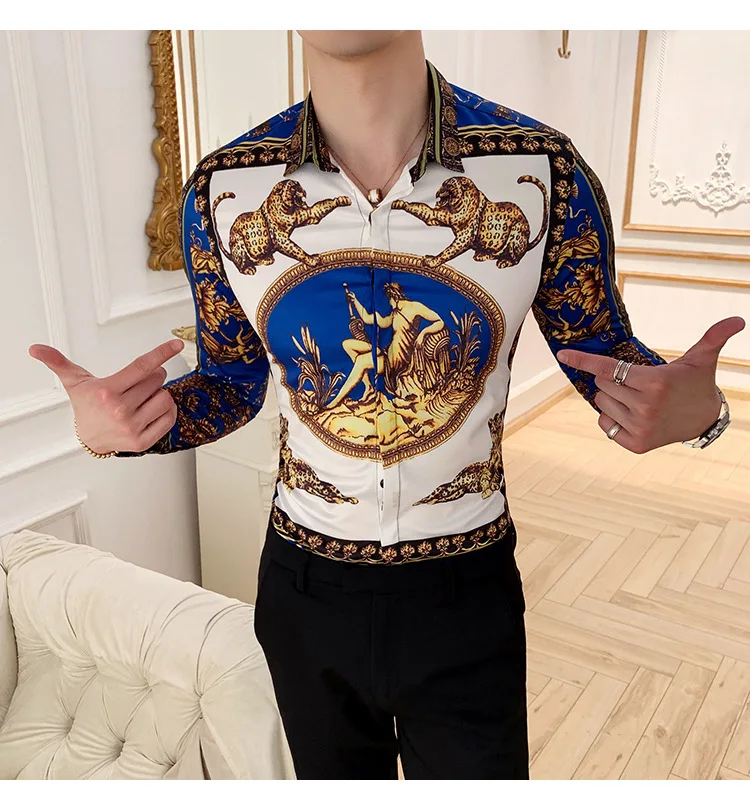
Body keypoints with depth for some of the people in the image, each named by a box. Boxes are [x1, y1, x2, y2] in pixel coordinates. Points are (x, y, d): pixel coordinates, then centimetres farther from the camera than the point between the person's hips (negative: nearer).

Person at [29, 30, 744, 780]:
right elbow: (229, 386, 2)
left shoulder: (545, 173, -16)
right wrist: (106, 429, -19)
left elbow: (605, 355, -3)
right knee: (334, 780, 28)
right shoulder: (222, 191, -11)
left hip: (467, 594, -1)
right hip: (304, 593, 2)